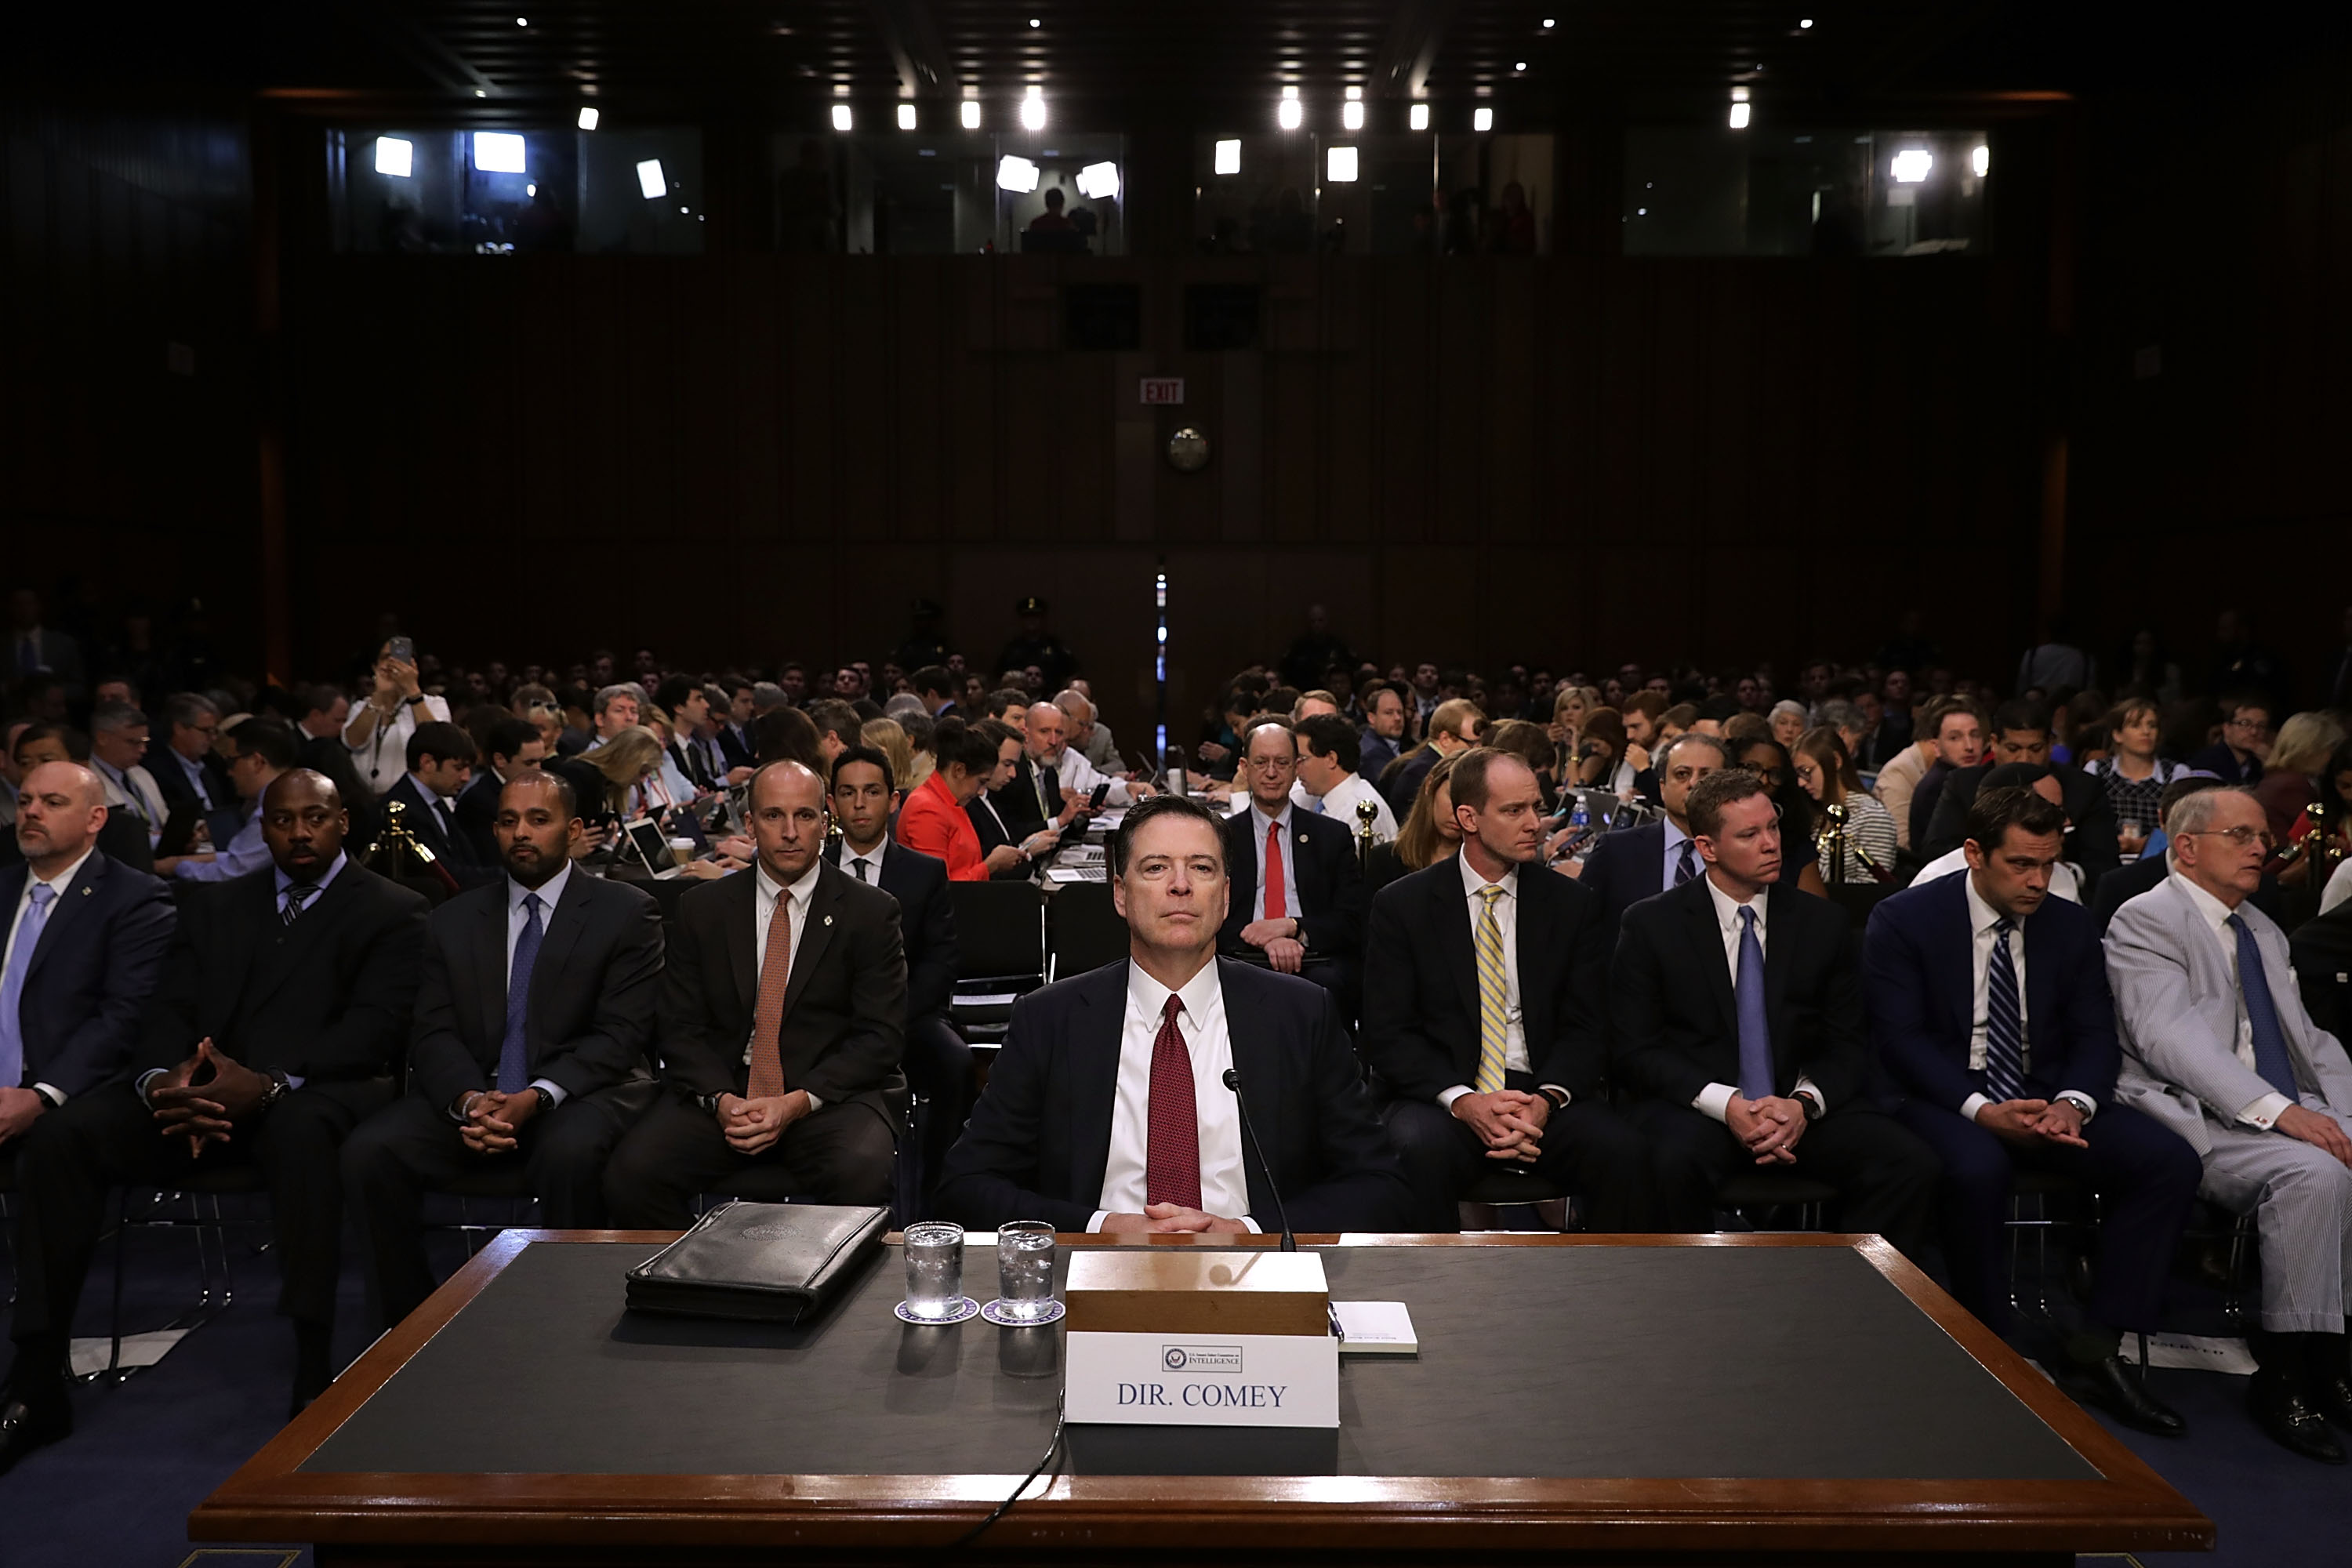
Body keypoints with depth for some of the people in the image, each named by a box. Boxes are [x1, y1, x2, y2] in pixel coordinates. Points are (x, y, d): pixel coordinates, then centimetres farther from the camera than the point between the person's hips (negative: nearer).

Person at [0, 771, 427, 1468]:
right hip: (194, 1092, 5)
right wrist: (161, 1078, -14)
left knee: (301, 1129, -39)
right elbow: (169, 1011, 11)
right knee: (60, 1132, -19)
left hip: (308, 1093, -4)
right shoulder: (213, 906, 22)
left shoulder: (393, 910, 6)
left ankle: (313, 1373, -34)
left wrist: (270, 1083, -24)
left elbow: (375, 1023, -7)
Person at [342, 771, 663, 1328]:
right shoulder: (454, 920, 15)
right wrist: (467, 1099, -16)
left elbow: (620, 1034, -6)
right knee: (367, 1151, -20)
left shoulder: (627, 911, 2)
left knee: (570, 1153, -36)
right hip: (472, 1093, 4)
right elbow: (433, 1034, 6)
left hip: (580, 1092, -4)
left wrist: (537, 1096, -21)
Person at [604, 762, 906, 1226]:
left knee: (860, 1175, -33)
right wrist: (720, 1099, -13)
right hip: (721, 1089, 2)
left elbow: (880, 1035, -2)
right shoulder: (702, 908, 10)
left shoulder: (871, 912, 3)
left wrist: (798, 1102, -15)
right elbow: (681, 1027, 7)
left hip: (830, 1092, -2)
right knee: (630, 1174, -23)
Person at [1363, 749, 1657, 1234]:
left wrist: (1547, 1099, -15)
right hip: (1442, 1098, -2)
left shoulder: (1573, 904, 9)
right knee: (1420, 1153, -35)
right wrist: (1462, 1101, -18)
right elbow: (1388, 1034, -1)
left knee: (1626, 1153, -27)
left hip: (1546, 1097, 2)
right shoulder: (1401, 906, 3)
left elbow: (1586, 1026, 6)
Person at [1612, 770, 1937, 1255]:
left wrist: (1805, 1103, -12)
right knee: (1673, 1164, -36)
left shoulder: (1823, 921, 10)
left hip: (1802, 1109, 3)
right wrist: (1726, 1105, -18)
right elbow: (1636, 1048, -3)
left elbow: (1848, 1044, 10)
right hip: (1696, 1108, -3)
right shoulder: (1650, 924, 1)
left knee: (1911, 1164, -23)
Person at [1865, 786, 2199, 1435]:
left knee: (2169, 1160, -19)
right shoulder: (1903, 919, -6)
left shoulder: (2072, 925, 8)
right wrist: (1980, 1109, -26)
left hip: (2045, 1096, 5)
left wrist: (2072, 1104, -18)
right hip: (1946, 1099, -5)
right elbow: (1899, 1038, -12)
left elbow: (2094, 1035, 5)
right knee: (1977, 1169, -38)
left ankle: (2093, 1351, -12)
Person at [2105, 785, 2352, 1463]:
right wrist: (2275, 1109, -25)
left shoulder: (2264, 931, 24)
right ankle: (2286, 1373, -18)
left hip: (2291, 1116, 7)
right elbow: (2168, 1037, -17)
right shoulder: (2146, 920, -3)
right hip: (2203, 1124, -7)